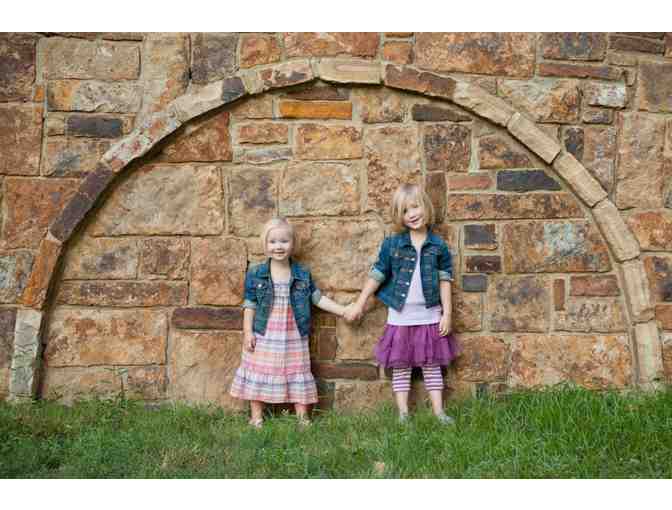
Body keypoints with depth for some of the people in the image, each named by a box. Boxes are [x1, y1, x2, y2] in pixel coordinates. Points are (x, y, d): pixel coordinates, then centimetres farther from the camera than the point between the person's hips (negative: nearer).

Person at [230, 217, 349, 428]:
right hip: (263, 338, -1)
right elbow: (249, 305, -2)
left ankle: (303, 417, 19)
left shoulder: (303, 274, 0)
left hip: (294, 338, 1)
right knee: (259, 376, 7)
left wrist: (344, 311, 4)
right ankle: (256, 418, 19)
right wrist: (247, 332, -8)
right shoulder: (255, 274, -4)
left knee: (297, 375, 8)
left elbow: (318, 298, 7)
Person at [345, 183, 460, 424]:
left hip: (430, 317, 0)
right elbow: (376, 275, 0)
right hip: (400, 318, 0)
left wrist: (447, 314, -3)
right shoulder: (392, 244, -4)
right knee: (400, 366, 7)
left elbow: (444, 280, 0)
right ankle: (403, 413, 16)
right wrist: (359, 305, 0)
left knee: (432, 365, 10)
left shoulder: (438, 246, -2)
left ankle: (438, 411, 18)